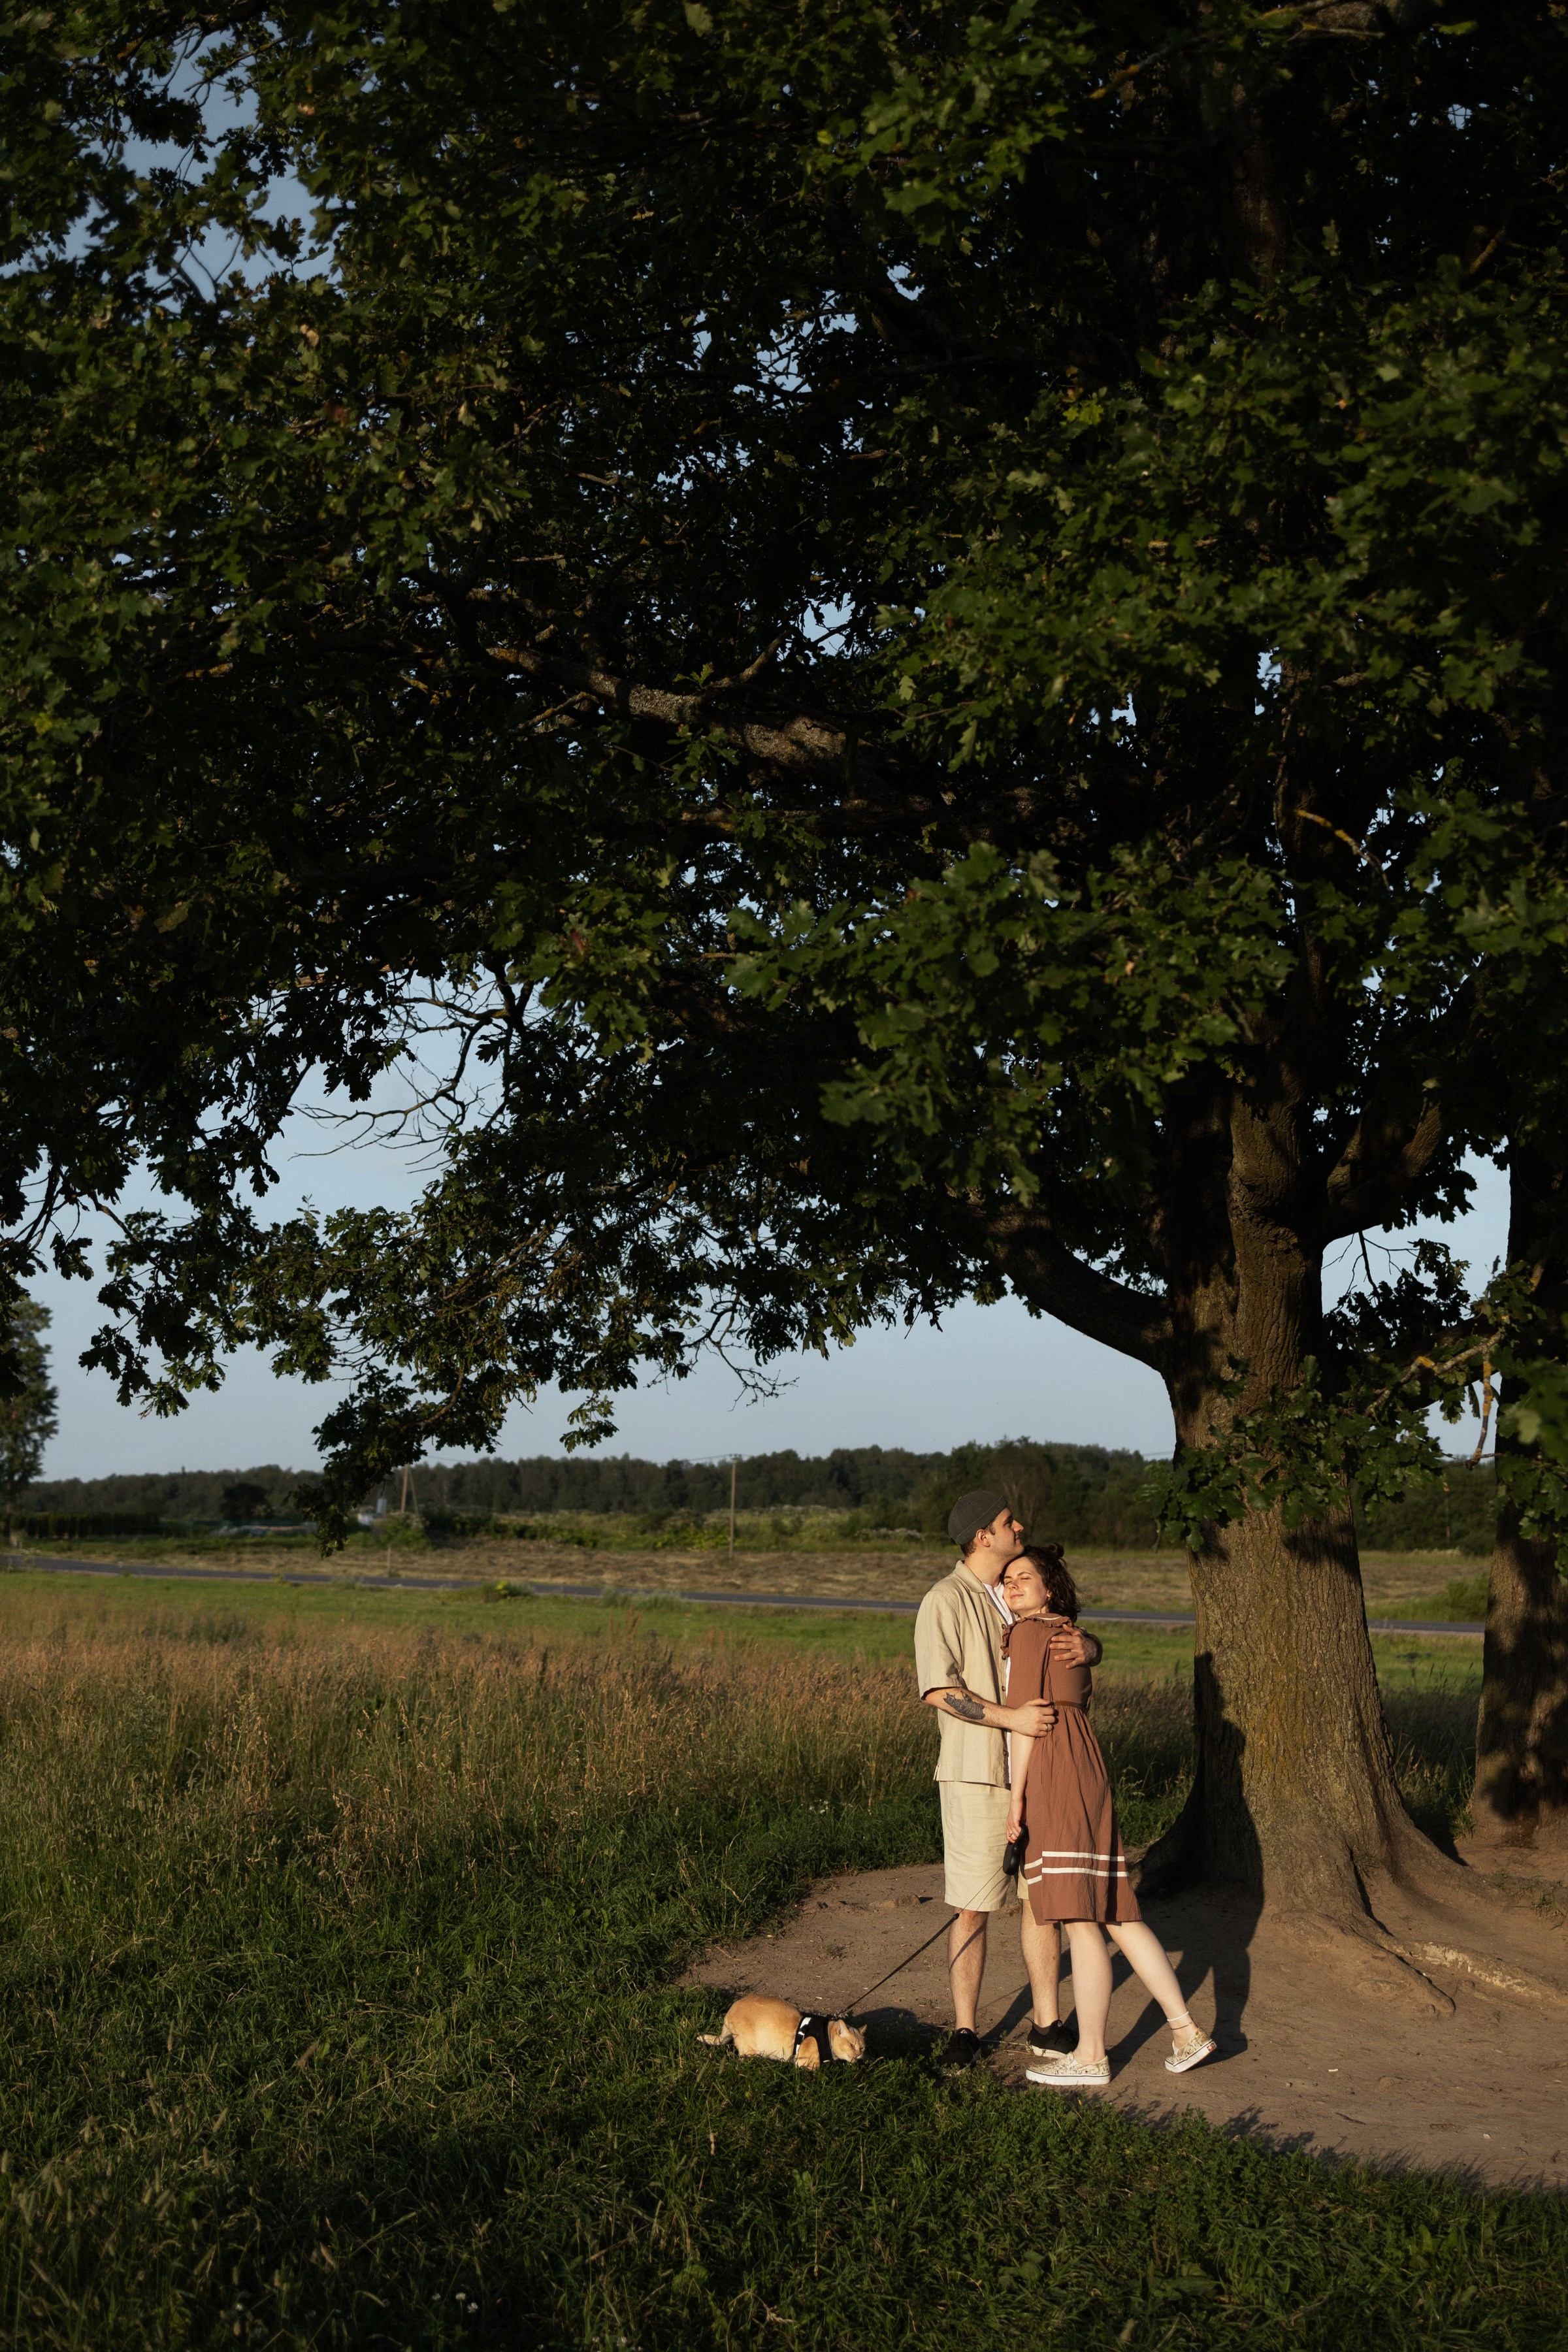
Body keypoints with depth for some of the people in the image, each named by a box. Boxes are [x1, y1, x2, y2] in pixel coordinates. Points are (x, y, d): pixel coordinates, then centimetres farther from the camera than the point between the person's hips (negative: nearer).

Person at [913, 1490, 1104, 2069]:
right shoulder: (946, 1602, -9)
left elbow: (1081, 1640, 15)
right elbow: (938, 1689, -17)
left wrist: (1086, 1645, -10)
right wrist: (1010, 1717, -26)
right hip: (976, 1774, -6)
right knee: (972, 1907, -2)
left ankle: (1046, 2024, 18)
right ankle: (964, 2032, 8)